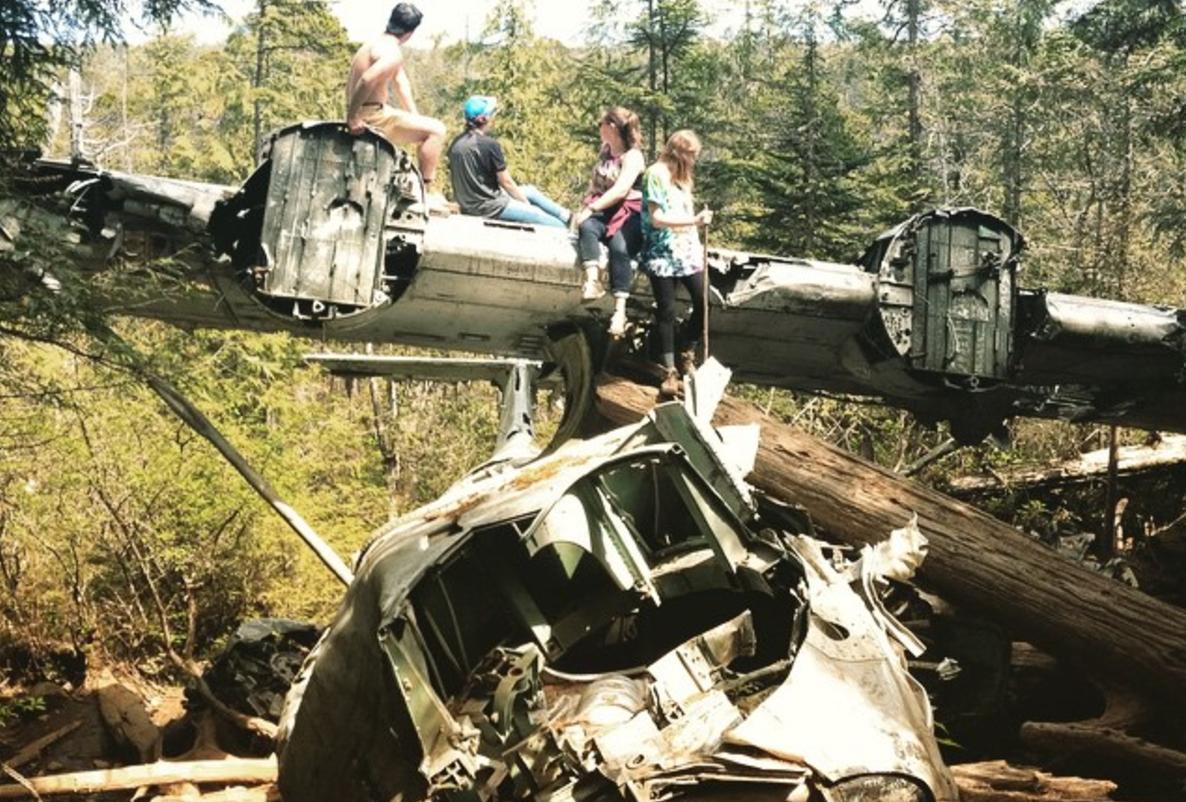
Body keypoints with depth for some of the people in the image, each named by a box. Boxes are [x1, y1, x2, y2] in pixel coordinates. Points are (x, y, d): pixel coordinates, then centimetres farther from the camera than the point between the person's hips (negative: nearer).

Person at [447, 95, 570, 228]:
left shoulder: (456, 144, 3)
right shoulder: (489, 144, -20)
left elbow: (452, 177, 12)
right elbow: (506, 182, -14)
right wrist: (526, 203, 1)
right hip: (489, 207, -9)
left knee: (530, 191, 23)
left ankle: (567, 216, 32)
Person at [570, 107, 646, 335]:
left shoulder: (633, 156, -5)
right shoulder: (605, 151, 18)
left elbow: (620, 190, -19)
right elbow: (595, 184, 22)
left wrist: (591, 209, -24)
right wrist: (584, 209, 5)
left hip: (629, 214, -5)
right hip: (603, 212, 5)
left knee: (619, 247, -34)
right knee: (586, 227, -30)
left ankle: (620, 310, -40)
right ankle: (592, 280, -48)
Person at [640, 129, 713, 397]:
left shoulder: (682, 176, 17)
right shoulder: (656, 174, -8)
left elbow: (684, 212, 14)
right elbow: (657, 218, -16)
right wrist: (694, 220, -20)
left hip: (687, 250, 7)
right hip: (663, 253, -7)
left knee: (703, 302, -3)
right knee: (667, 311, -3)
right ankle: (669, 372, 3)